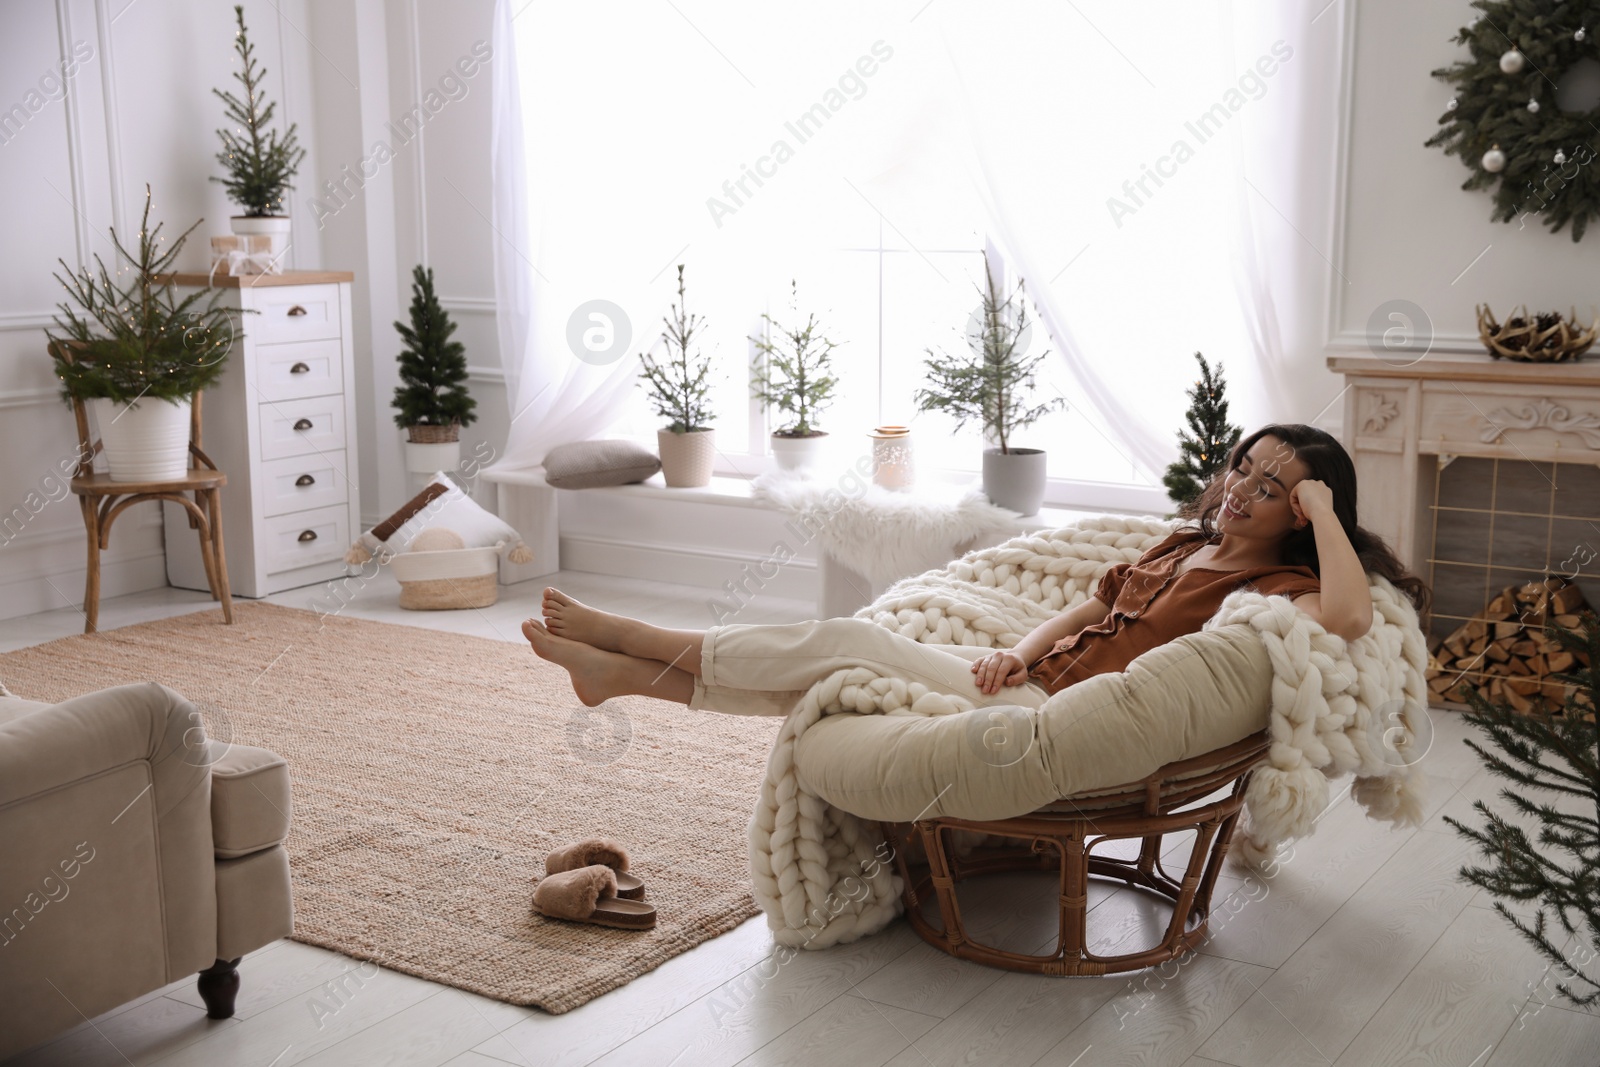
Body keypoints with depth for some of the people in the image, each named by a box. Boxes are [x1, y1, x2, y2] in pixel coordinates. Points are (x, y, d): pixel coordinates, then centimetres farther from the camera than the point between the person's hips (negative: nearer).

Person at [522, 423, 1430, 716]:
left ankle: (638, 644, 0)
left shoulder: (1278, 588, -5)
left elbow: (1350, 618, -28)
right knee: (848, 648, -4)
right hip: (1039, 680, 7)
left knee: (849, 643, -12)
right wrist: (1021, 651, 0)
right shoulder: (1187, 546, 19)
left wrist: (1325, 510, -14)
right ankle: (630, 669, 0)